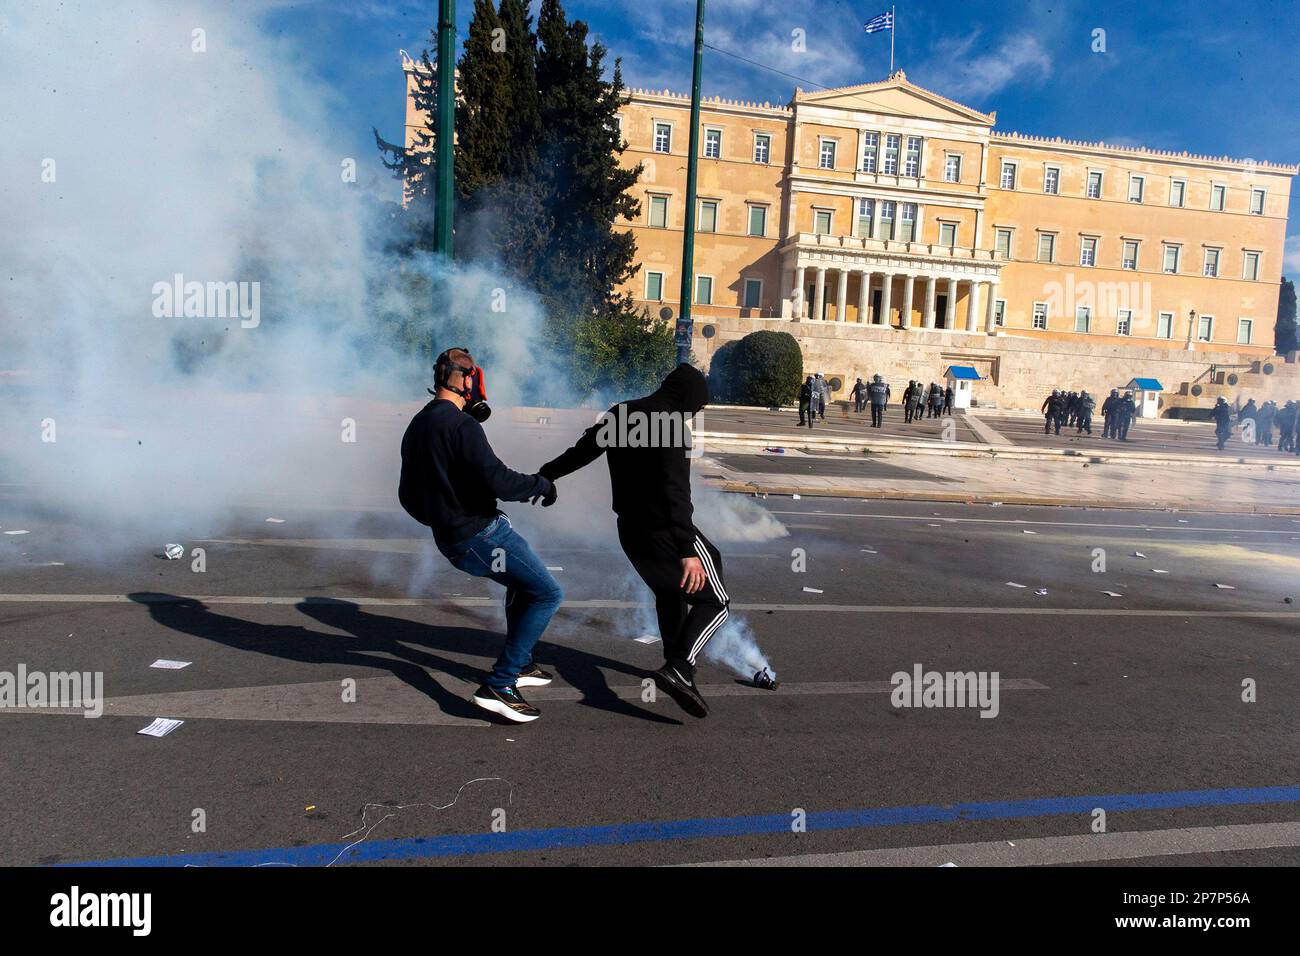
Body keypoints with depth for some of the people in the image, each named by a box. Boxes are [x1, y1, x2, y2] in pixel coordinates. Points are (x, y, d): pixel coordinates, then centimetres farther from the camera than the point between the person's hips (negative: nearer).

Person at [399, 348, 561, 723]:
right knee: (547, 593, -4)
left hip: (449, 539, 10)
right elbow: (498, 481, -27)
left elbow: (407, 495, 17)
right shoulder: (462, 425, -18)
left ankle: (519, 664, 34)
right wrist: (542, 485, -10)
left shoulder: (415, 426, 11)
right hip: (481, 534, -10)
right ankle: (499, 685, -7)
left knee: (521, 582, 28)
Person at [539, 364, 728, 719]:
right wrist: (687, 550, -33)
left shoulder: (621, 414, 7)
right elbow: (676, 490, -28)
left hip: (630, 531, 8)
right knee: (715, 601, 2)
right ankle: (678, 669, -15)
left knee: (668, 592, 28)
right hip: (665, 532, -8)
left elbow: (581, 451, 18)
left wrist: (543, 476, 33)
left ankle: (676, 664, 37)